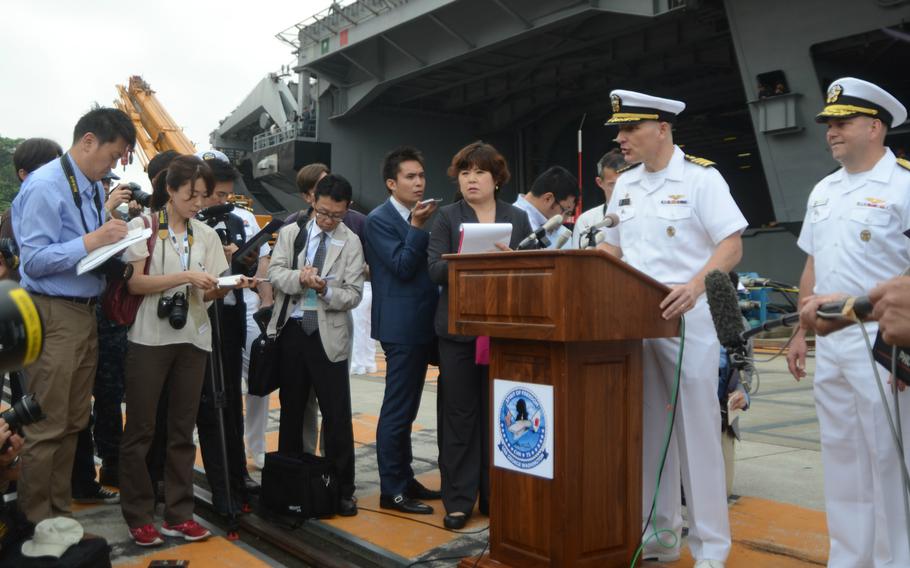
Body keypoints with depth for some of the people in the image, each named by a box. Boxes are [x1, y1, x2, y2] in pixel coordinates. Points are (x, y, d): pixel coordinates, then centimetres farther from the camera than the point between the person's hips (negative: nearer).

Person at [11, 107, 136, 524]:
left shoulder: (94, 187, 10)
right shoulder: (45, 187, -14)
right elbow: (34, 261, -18)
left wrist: (113, 240, -1)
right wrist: (91, 241, -24)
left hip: (86, 312, 9)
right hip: (54, 316, -9)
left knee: (74, 422, 16)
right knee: (48, 426, -1)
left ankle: (59, 511, 28)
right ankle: (35, 519, 13)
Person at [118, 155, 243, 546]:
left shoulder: (206, 234, 12)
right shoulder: (142, 226, -1)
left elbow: (208, 293, 9)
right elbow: (134, 283, -10)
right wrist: (185, 277, -20)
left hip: (192, 339, 4)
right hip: (150, 338, -4)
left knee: (183, 429, 8)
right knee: (140, 429, 1)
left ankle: (178, 514, 15)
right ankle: (138, 516, 11)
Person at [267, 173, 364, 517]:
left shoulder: (351, 243, 1)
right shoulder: (289, 233, 8)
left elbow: (353, 294, -4)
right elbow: (275, 273, -2)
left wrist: (326, 289, -22)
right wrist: (299, 278, -20)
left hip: (328, 335, -2)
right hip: (291, 330, 3)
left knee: (337, 414, -3)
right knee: (291, 409, 13)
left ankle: (342, 489, 7)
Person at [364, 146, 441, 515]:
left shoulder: (421, 217, 15)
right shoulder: (379, 219, -8)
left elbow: (431, 264, 14)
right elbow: (402, 267, -17)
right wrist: (417, 228, -20)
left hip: (422, 324, 8)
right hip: (401, 326, -8)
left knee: (405, 409, 16)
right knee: (397, 410, -3)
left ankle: (405, 480, 25)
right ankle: (391, 490, 5)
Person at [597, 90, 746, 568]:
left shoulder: (701, 178, -7)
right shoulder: (625, 185, 12)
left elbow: (732, 245, -13)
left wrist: (696, 285, -30)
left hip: (687, 318, -6)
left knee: (697, 432, -1)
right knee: (648, 431, 11)